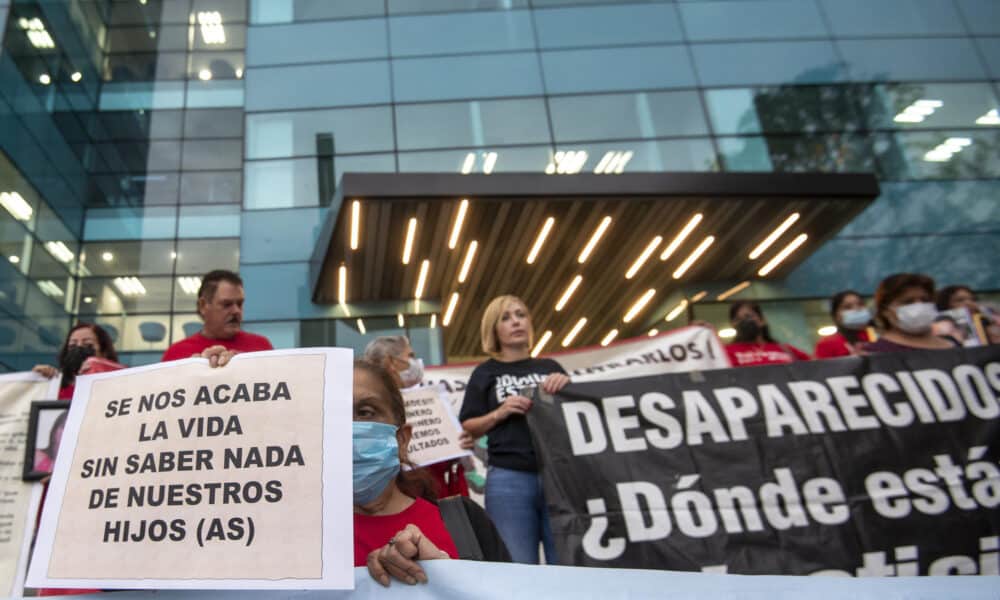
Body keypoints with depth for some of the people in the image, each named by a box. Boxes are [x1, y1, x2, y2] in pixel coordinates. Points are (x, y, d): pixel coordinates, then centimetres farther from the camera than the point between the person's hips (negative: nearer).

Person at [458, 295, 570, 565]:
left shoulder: (550, 367, 18)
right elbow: (467, 430, 10)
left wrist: (568, 385, -3)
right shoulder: (485, 373, 13)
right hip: (509, 480, -1)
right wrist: (499, 413, -7)